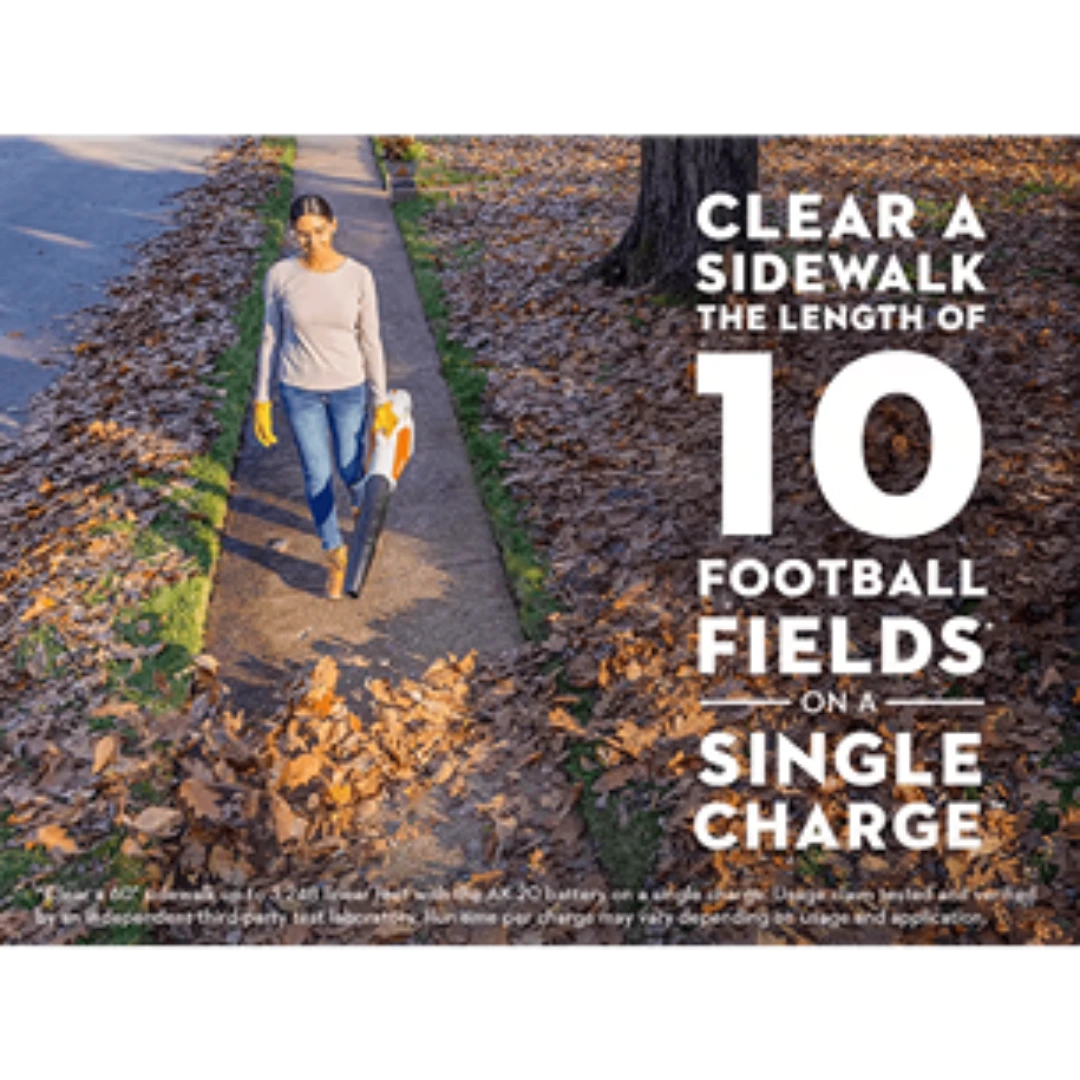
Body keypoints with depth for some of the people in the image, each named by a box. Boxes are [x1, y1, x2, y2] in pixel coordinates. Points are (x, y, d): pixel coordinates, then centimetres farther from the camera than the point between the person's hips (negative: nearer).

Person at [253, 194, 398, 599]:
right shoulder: (280, 276, -12)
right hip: (300, 391, 0)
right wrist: (262, 401, 0)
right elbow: (271, 340, -2)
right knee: (317, 476, 7)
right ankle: (335, 555, 28)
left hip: (348, 389, 0)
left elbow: (370, 341, -4)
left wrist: (381, 401, -1)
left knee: (350, 472, 12)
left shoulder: (359, 276, -12)